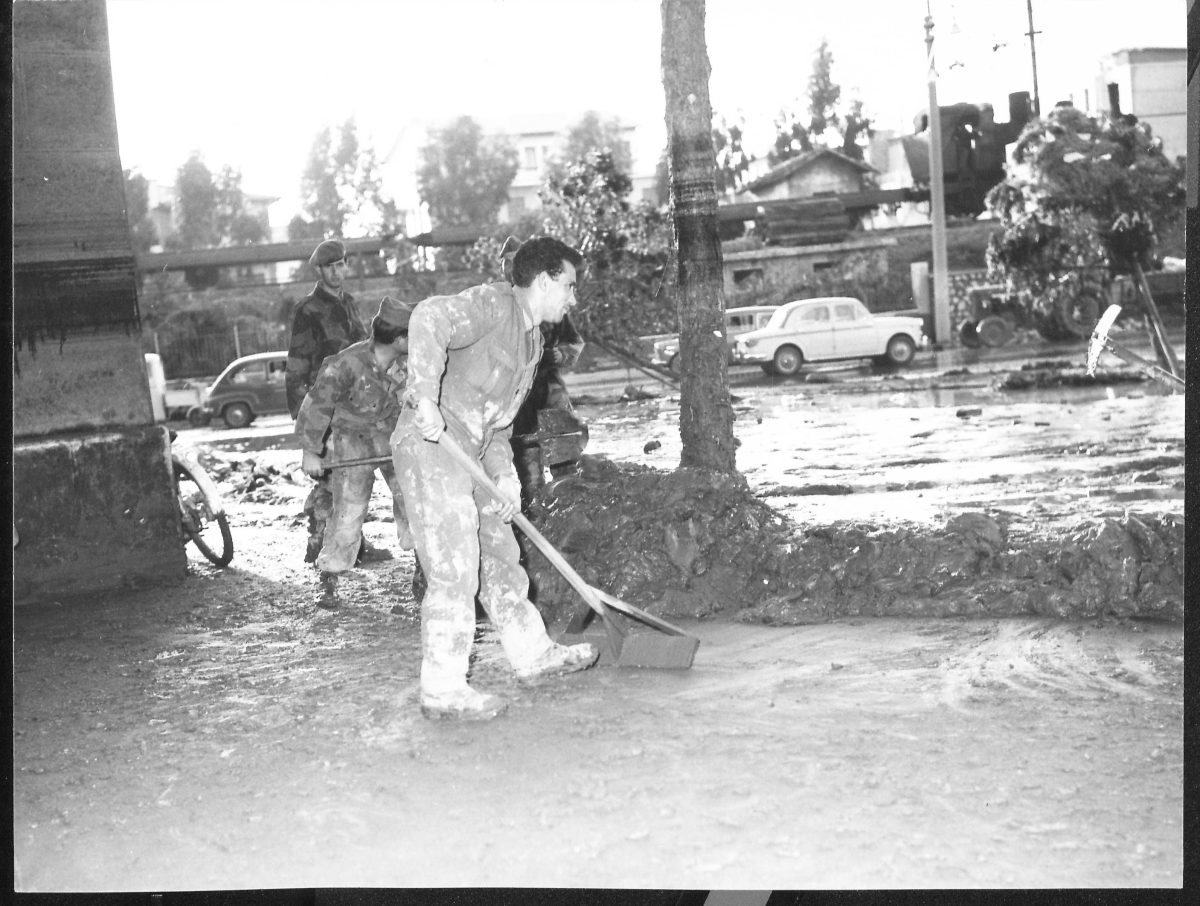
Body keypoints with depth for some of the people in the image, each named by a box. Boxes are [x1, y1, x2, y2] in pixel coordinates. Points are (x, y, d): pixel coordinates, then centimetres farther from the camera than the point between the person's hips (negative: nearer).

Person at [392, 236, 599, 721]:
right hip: (430, 447, -10)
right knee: (455, 571, -8)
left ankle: (533, 654, 33)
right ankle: (443, 690, 0)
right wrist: (426, 398, -35)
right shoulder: (493, 304, -12)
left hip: (470, 457, 10)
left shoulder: (531, 340, 18)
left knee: (500, 556, 18)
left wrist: (505, 475, 5)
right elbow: (430, 319, -31)